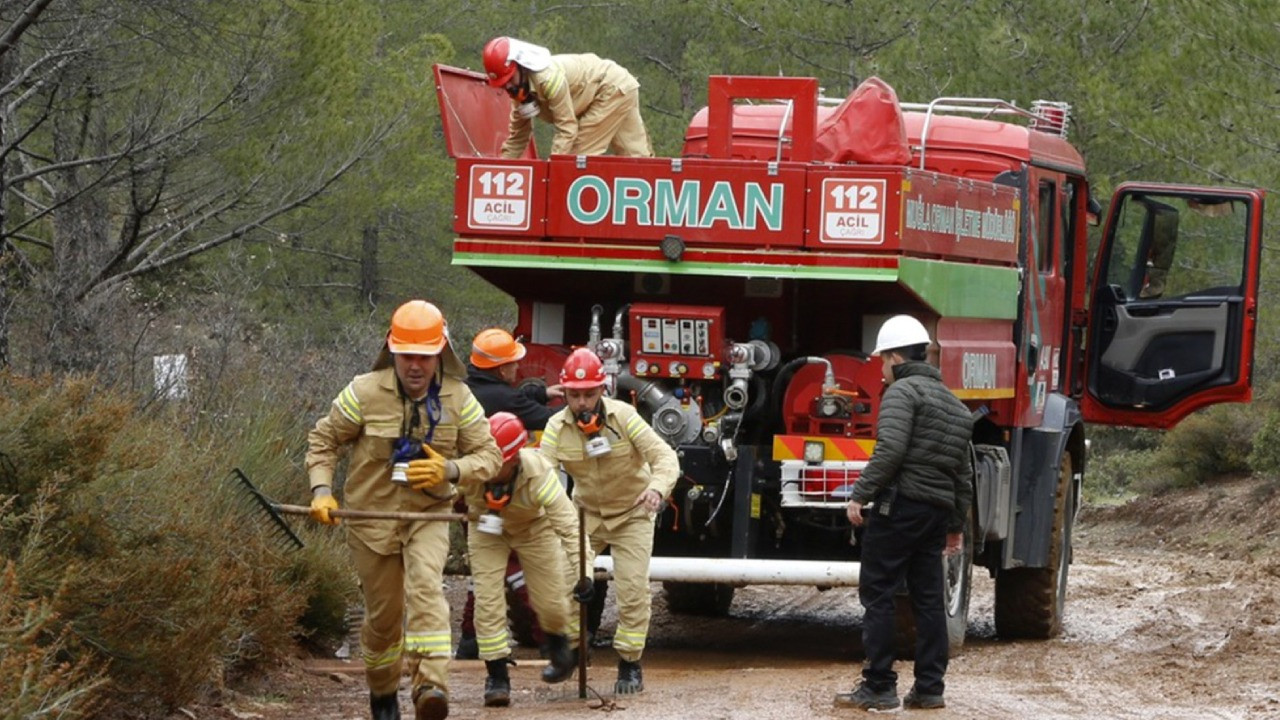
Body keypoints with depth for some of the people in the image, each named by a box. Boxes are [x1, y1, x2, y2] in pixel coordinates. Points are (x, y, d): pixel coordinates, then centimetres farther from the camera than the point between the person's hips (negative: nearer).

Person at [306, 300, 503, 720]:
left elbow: (490, 456, -2)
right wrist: (321, 491, -13)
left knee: (425, 588, -27)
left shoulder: (457, 398, -4)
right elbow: (323, 440, 1)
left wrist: (450, 470, -22)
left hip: (427, 514, 0)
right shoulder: (365, 393, -10)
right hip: (371, 515, 0)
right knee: (383, 615, 9)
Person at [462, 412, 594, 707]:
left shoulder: (539, 474, -39)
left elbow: (568, 525, -36)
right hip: (486, 530, 1)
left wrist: (582, 572, -39)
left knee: (550, 599, 3)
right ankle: (497, 674, -2)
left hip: (533, 527, -1)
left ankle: (560, 642, 39)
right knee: (487, 597, -12)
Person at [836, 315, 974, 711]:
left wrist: (860, 494, -18)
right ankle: (929, 687, 10)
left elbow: (890, 450, -20)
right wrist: (957, 524, 26)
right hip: (936, 511, 8)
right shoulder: (953, 403, 20)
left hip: (899, 506, -8)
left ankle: (879, 688, -6)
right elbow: (963, 473, 22)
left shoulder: (903, 391, -6)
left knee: (877, 595, -4)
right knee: (928, 600, 10)